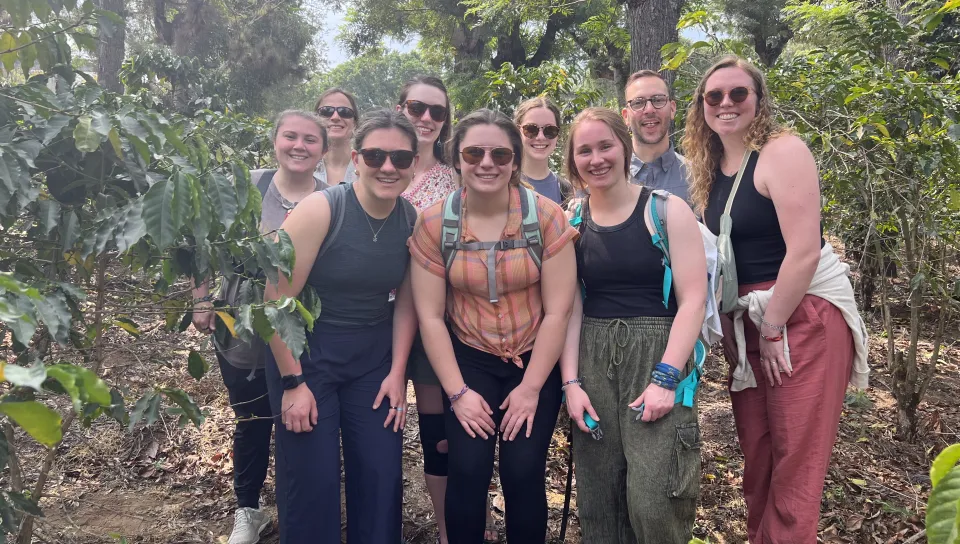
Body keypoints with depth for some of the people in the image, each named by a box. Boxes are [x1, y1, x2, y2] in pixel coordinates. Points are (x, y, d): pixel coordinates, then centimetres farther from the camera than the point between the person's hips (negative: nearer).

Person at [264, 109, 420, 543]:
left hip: (374, 358, 4)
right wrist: (292, 382, -15)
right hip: (305, 352, -4)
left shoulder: (413, 221, -4)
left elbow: (406, 301, 4)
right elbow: (277, 299, -17)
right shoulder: (320, 210, -19)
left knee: (381, 478, 8)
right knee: (311, 482, 3)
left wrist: (397, 372, 0)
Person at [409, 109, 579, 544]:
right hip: (469, 359, 1)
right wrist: (457, 392, -9)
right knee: (468, 470, -10)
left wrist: (531, 387, -10)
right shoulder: (434, 223, -9)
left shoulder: (546, 217, -12)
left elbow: (558, 310, -10)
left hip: (537, 360, 0)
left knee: (523, 472, -7)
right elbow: (429, 316, -7)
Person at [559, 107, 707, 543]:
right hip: (592, 360, 4)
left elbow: (693, 298, -8)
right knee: (597, 500, 7)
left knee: (653, 500, -9)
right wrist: (570, 382, -3)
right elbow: (569, 307, 6)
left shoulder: (667, 210, -3)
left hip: (657, 355, -3)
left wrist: (665, 378, -16)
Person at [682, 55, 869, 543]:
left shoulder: (783, 151, -11)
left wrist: (772, 328, -14)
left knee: (794, 468, -3)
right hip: (746, 325, 7)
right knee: (756, 462, 12)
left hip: (802, 317, -7)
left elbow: (804, 251, -18)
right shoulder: (709, 172, 12)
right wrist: (732, 329, 5)